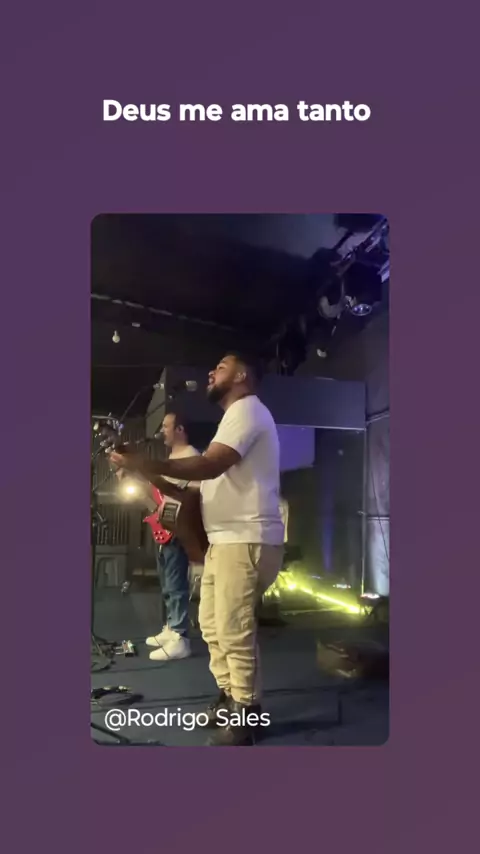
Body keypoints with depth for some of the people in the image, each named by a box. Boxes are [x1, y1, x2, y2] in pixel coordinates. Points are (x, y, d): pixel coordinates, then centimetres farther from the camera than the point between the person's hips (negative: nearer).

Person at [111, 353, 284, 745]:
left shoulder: (246, 409, -10)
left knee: (234, 632, -8)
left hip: (247, 541, -11)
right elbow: (216, 480, 23)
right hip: (226, 539, 11)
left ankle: (245, 718, 2)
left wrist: (144, 464, -24)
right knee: (212, 624, 16)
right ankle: (229, 700, 27)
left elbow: (210, 465, -24)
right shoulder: (236, 416, 24)